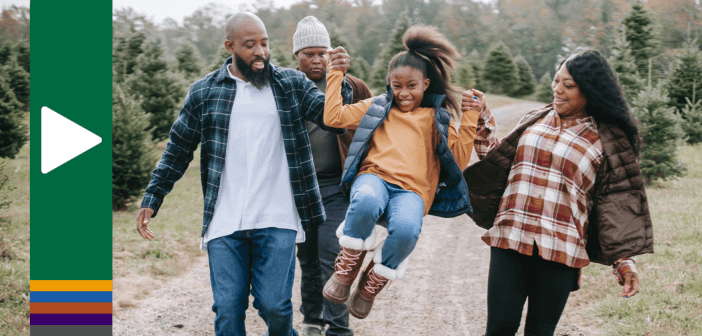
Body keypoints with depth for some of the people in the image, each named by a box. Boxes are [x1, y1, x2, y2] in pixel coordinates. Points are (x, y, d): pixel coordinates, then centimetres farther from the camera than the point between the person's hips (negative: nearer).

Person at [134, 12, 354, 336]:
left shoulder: (292, 84, 7)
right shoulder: (203, 92, 7)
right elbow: (178, 150, 13)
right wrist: (151, 199, 9)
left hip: (277, 222, -1)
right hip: (224, 224, 1)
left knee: (274, 305, -6)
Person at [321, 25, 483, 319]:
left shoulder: (437, 119, 22)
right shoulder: (378, 108, 24)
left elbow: (459, 160, 12)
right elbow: (333, 116, 16)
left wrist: (471, 118, 6)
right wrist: (336, 74, 17)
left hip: (411, 190, 0)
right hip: (374, 176, 0)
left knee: (406, 230, -38)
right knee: (367, 202, -42)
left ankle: (370, 286, -8)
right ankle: (345, 270, -17)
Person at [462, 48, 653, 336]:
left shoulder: (606, 141, 3)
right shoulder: (534, 121, 14)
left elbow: (617, 203, 1)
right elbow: (497, 159, 20)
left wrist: (624, 260, -7)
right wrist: (481, 121, 10)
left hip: (559, 251, -2)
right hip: (510, 239, 2)